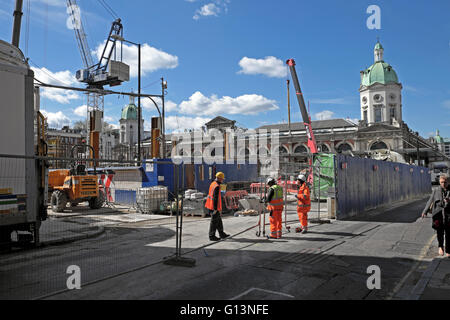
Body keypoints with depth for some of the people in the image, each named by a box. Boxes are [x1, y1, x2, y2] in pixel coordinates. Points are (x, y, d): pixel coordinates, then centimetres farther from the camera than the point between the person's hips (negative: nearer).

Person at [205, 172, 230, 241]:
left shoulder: (213, 183, 9)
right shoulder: (217, 186, -21)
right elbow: (215, 198, -24)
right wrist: (215, 209, -22)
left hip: (211, 206, 10)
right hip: (214, 207, -10)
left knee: (219, 220, 17)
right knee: (214, 221, 1)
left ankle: (222, 234, 26)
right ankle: (212, 236, 10)